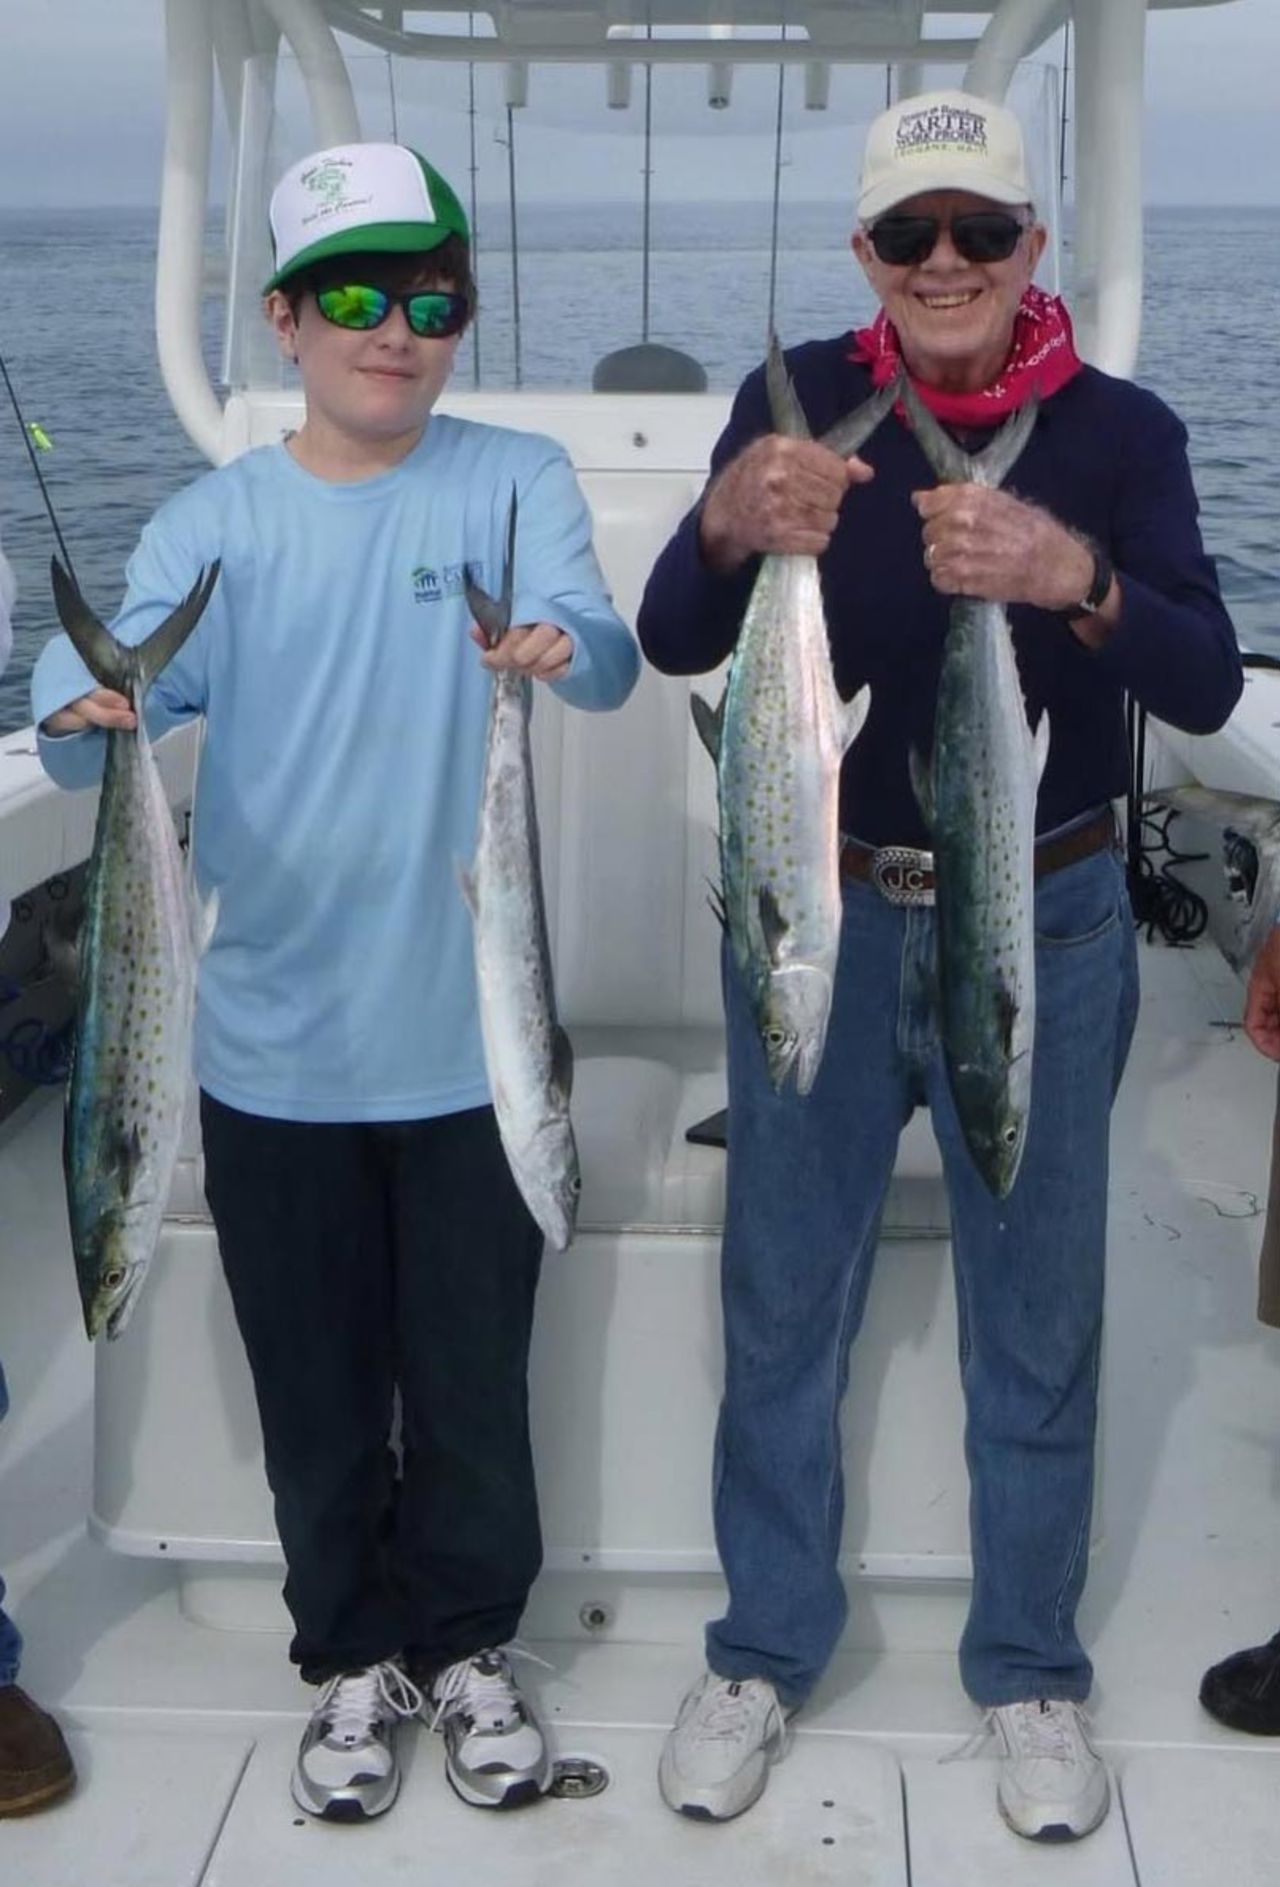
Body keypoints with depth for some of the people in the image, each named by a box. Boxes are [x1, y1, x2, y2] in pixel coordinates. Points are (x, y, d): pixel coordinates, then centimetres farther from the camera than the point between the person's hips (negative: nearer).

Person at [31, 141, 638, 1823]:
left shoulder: (516, 481, -2)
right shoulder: (213, 523, 1)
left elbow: (608, 655, -17)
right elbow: (108, 703, -10)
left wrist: (563, 648, -40)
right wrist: (80, 714, -34)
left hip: (472, 1032, -1)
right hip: (276, 1039, 1)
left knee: (475, 1370, 12)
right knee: (316, 1384, 14)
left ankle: (467, 1647, 35)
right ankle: (354, 1660, 35)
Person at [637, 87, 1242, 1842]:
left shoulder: (1122, 430, -8)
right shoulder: (802, 400, -6)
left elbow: (1207, 688, -18)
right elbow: (673, 645, -12)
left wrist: (1075, 579, -38)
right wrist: (730, 525, -35)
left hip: (1043, 925, 0)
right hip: (820, 913, 1)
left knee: (1037, 1320, 12)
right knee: (783, 1308, 12)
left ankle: (1030, 1670, 32)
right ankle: (764, 1652, 31)